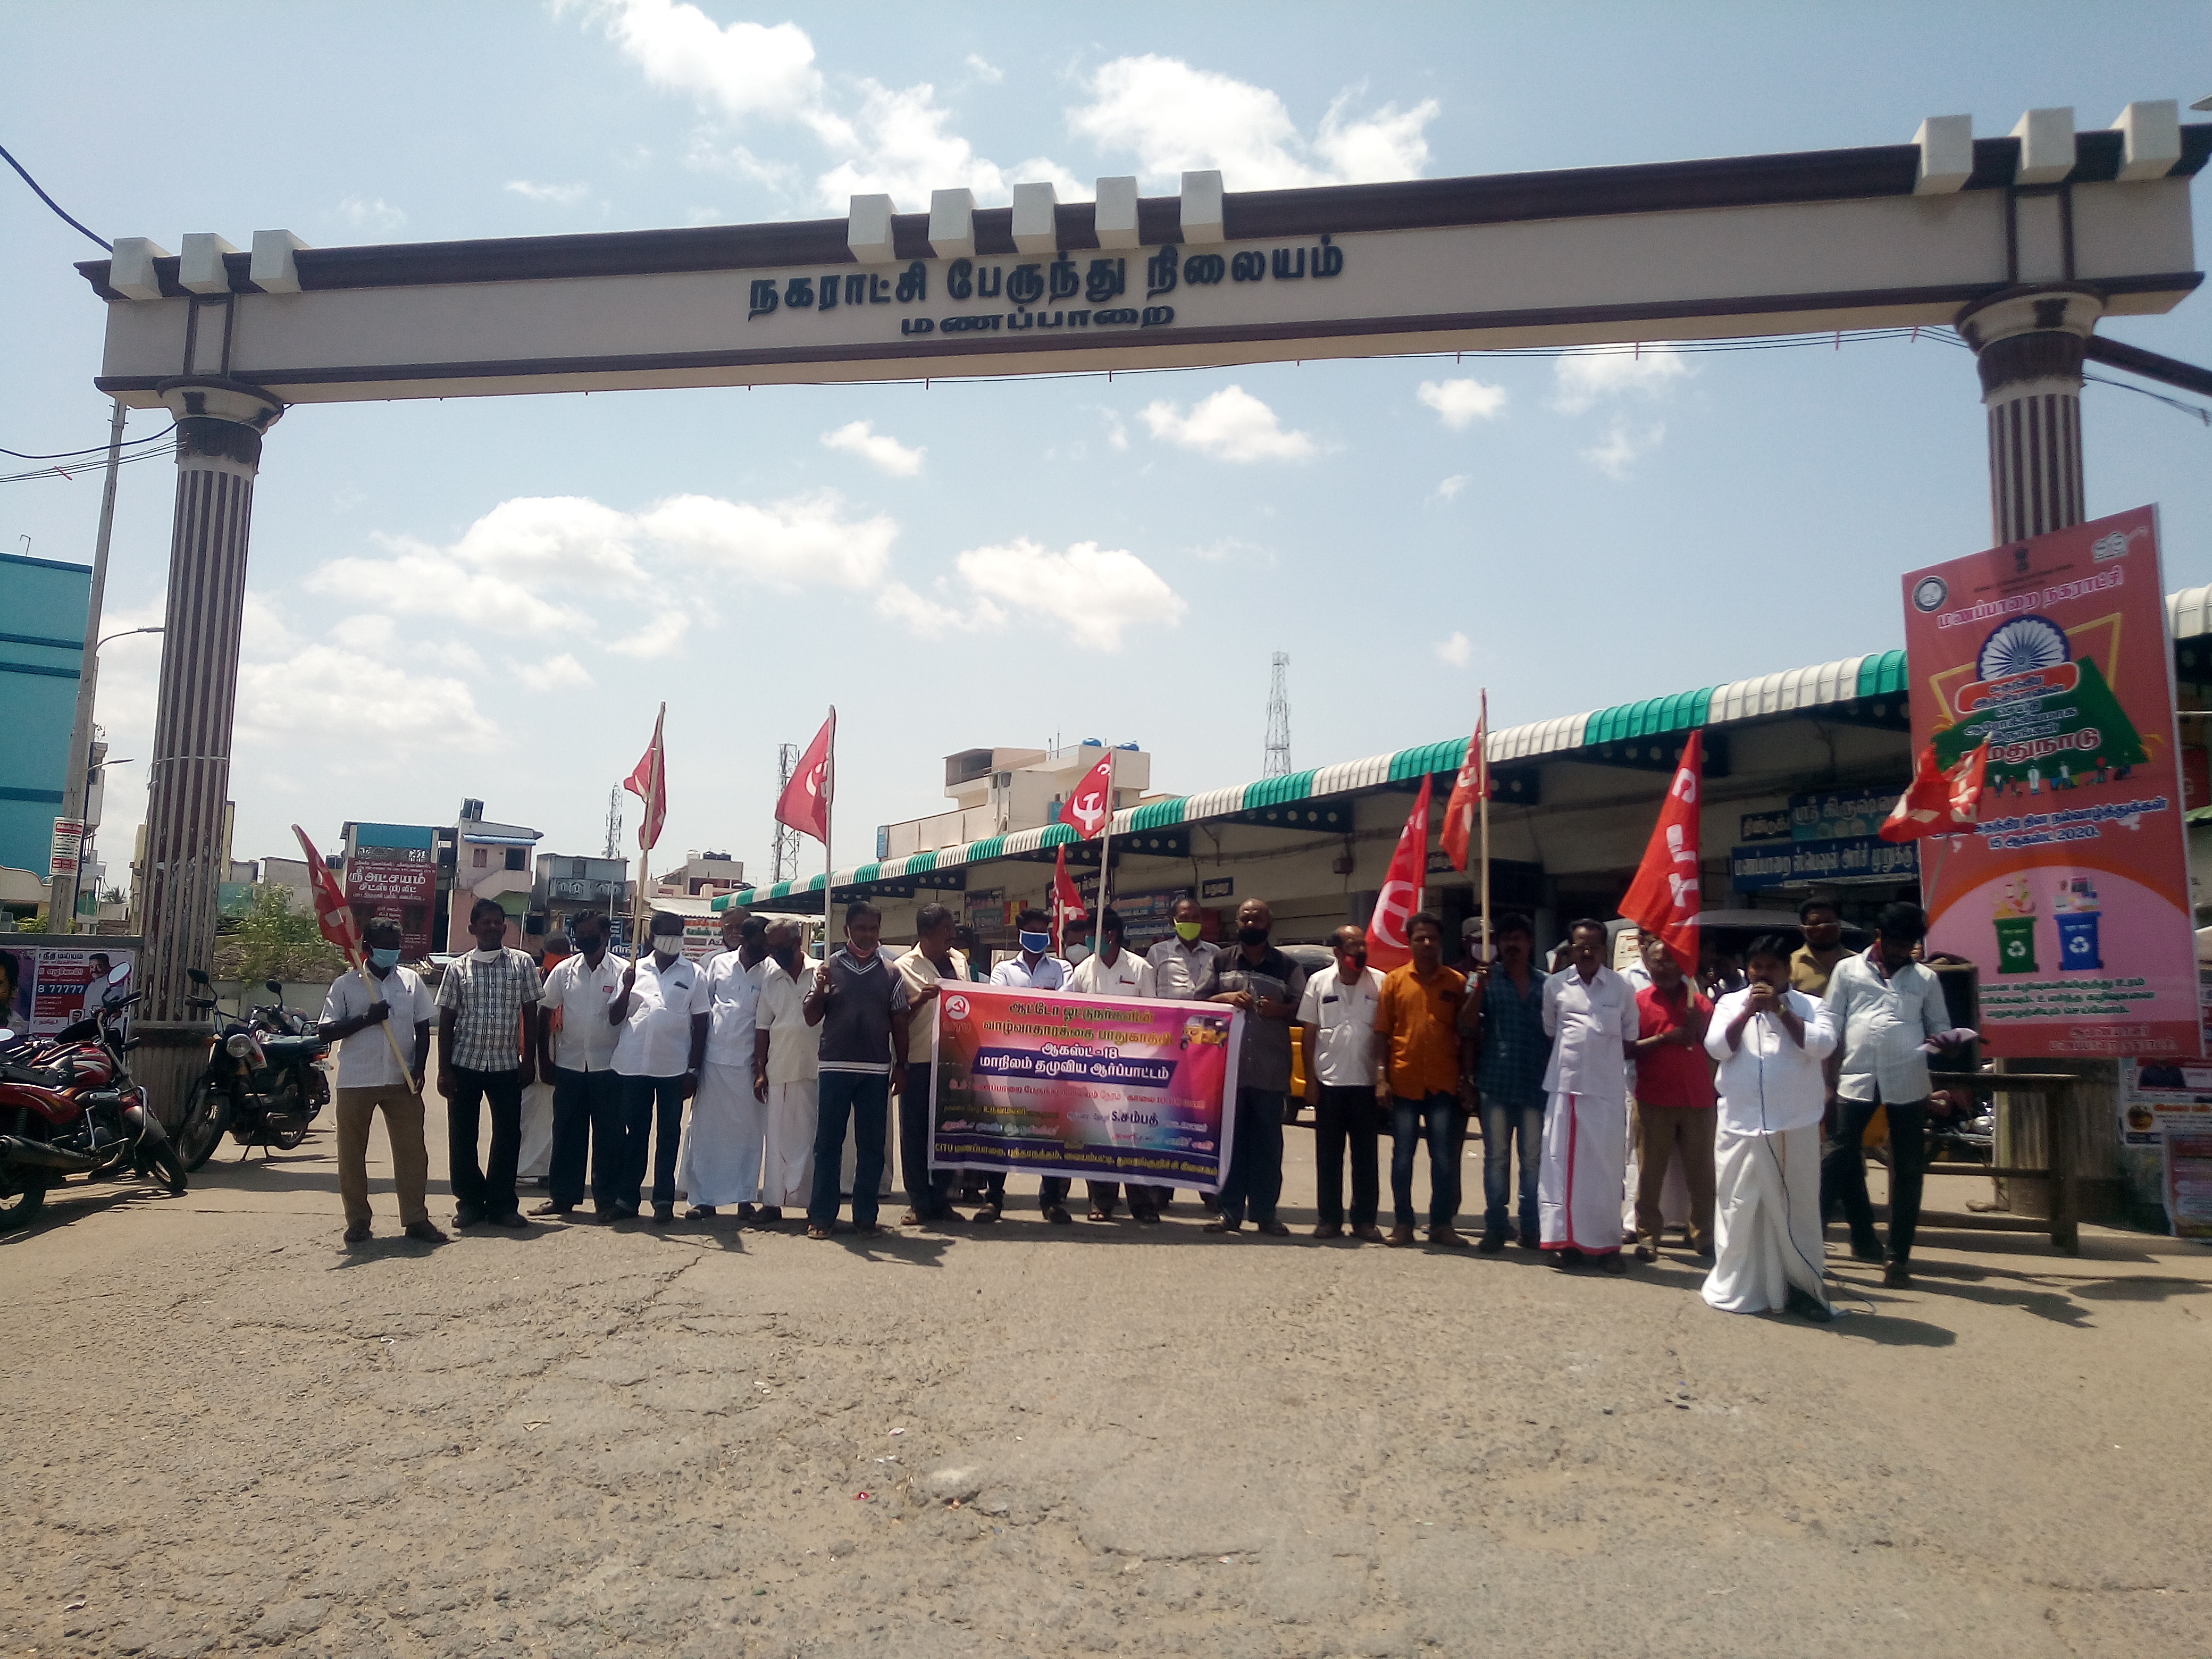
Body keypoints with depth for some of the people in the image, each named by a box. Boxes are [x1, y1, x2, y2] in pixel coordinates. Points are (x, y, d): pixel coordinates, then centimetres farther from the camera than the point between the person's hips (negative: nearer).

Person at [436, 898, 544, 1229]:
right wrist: (443, 1069, -2)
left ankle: (501, 1203, 14)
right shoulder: (458, 967, 4)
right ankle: (470, 1201, 18)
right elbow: (446, 1020, 3)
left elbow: (530, 1014, 4)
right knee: (462, 1137, 5)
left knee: (508, 1136, 3)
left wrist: (529, 1059, -2)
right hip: (464, 1063, 0)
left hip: (507, 1065, 0)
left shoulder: (522, 963, 3)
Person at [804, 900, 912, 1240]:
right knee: (828, 1144, 3)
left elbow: (899, 1023, 10)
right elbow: (811, 1018, 3)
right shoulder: (829, 968, 3)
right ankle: (822, 1216, 9)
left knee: (872, 1146, 6)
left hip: (876, 1071, 1)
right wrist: (820, 989, -15)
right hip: (835, 1068, -1)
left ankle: (865, 1216, 14)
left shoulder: (891, 973, 6)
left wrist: (901, 1065, 6)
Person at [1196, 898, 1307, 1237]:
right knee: (1230, 1139, 2)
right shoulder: (1221, 961, 12)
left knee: (1268, 1141, 2)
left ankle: (1265, 1213, 9)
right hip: (1227, 1066, 0)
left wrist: (1279, 1010, -12)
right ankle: (1230, 1211, 8)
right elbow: (1198, 1002, 9)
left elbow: (1303, 1010, 8)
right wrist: (1226, 998, -9)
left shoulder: (1288, 967, 10)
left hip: (1270, 1069, 0)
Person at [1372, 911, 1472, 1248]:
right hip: (1404, 1083, 0)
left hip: (1444, 1084, 0)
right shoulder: (1395, 980, 4)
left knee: (1445, 1158, 4)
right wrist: (1381, 1077, -4)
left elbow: (1466, 1035, 7)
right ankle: (1403, 1224, 14)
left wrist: (1467, 1079, 2)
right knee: (1402, 1156, 6)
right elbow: (1382, 1033, 3)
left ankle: (1441, 1224, 15)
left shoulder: (1457, 982, 4)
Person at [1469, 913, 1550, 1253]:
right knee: (1496, 1158, 4)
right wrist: (1481, 985, -18)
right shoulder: (1488, 980, 4)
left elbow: (1557, 1031, 14)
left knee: (1533, 1160, 7)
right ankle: (1495, 1227, 10)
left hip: (1536, 1085, 1)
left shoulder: (1547, 983, 9)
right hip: (1496, 1084, -1)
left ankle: (1531, 1228, 16)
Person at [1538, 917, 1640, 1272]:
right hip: (1564, 1086, 0)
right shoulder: (1555, 986, 5)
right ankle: (1565, 1239, 10)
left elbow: (1630, 1040, 11)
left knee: (1606, 1166, 2)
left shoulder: (1621, 988, 5)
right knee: (1562, 1163, 2)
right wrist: (1570, 1055, 5)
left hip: (1607, 1089, 0)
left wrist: (1603, 1055, 0)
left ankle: (1606, 1243, 11)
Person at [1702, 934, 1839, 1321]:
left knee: (1798, 1207, 6)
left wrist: (1780, 1010, -13)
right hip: (1742, 1125, 1)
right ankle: (1737, 1287, 15)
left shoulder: (1810, 1006, 5)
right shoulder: (1731, 1003, 8)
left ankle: (1801, 1285, 17)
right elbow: (1716, 1048, -5)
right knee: (1741, 1208, 5)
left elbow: (1822, 1046, -12)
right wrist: (1749, 1011, -12)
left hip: (1796, 1126, 0)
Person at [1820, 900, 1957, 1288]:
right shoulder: (1848, 970, 7)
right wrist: (1828, 1081, 0)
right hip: (1856, 1079, -2)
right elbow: (1832, 1027, 5)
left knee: (1907, 1170, 6)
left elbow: (1940, 1028, 13)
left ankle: (1898, 1254, 15)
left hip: (1908, 1083, 2)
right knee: (1840, 1160, -1)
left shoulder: (1926, 978, 11)